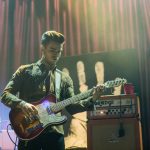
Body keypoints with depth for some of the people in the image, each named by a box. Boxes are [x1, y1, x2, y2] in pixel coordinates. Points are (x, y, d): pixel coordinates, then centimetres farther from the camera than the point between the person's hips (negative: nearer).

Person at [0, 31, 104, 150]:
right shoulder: (25, 71, 5)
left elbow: (71, 107, 7)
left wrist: (92, 99, -9)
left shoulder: (65, 78, 13)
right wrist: (22, 104, -20)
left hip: (55, 133, 3)